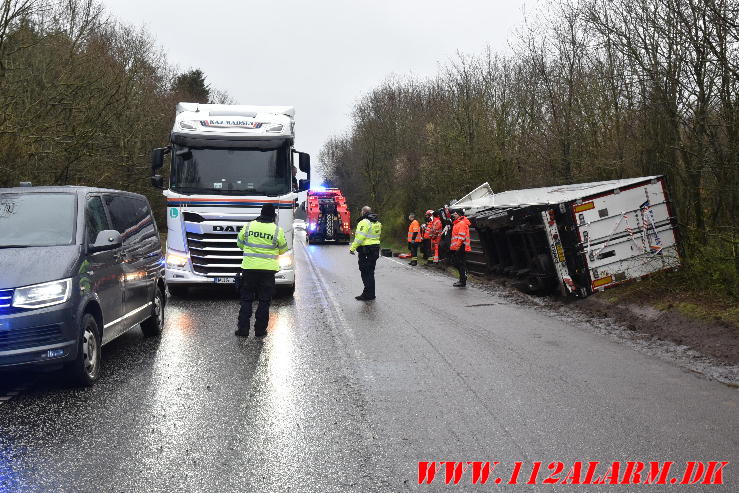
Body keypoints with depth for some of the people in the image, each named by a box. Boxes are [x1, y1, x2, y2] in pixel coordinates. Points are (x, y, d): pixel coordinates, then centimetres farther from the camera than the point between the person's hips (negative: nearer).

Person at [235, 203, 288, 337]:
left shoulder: (249, 226, 0)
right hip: (268, 269, -1)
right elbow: (283, 249, 7)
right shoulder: (277, 230, -6)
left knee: (246, 299, 10)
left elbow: (240, 243, 13)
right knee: (264, 301, 8)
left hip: (249, 267, 2)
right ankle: (260, 330, 10)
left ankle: (243, 329, 9)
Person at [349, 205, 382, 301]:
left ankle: (367, 295, -3)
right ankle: (371, 294, 19)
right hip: (375, 249, 8)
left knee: (365, 272, -3)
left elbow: (359, 238, -19)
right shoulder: (377, 222, 14)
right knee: (371, 272, 14)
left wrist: (352, 248, -12)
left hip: (365, 249, -8)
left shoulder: (364, 222, -14)